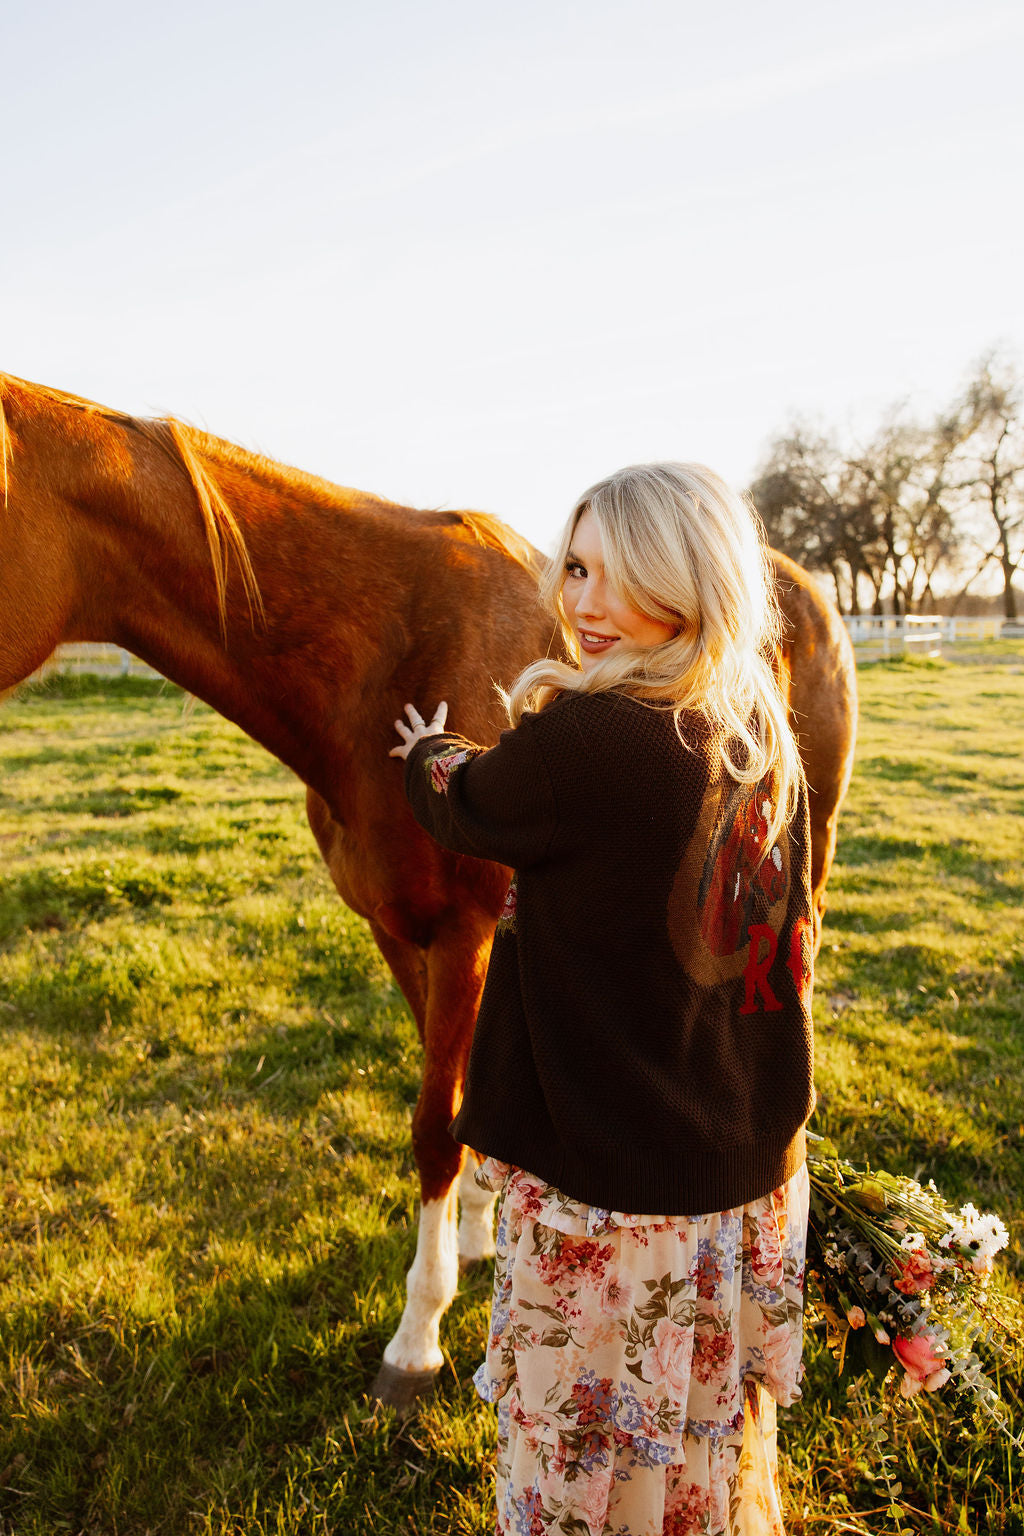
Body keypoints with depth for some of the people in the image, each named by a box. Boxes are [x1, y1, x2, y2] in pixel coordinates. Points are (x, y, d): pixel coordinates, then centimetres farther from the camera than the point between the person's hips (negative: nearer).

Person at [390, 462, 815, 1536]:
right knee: (713, 1432, 29)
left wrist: (429, 752, 16)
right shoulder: (764, 737, -2)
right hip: (748, 1169, 7)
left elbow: (465, 810, -5)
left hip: (608, 1179, -7)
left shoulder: (579, 740, -26)